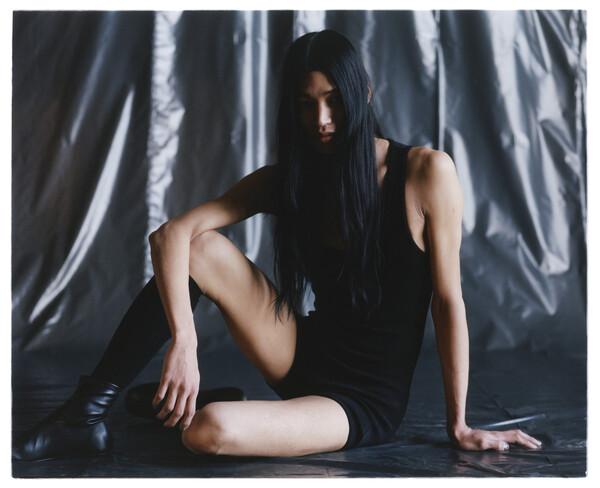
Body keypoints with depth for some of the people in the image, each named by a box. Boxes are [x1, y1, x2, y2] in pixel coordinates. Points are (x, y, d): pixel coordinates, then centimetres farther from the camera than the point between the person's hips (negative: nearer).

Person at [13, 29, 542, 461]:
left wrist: (459, 424, -7)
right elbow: (172, 234, -13)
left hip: (368, 401, -5)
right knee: (200, 248, -18)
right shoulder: (286, 181, -1)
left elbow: (448, 301, -11)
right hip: (306, 355, 5)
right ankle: (86, 415, -12)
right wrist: (183, 343, -31)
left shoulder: (426, 173, -14)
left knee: (211, 430, -33)